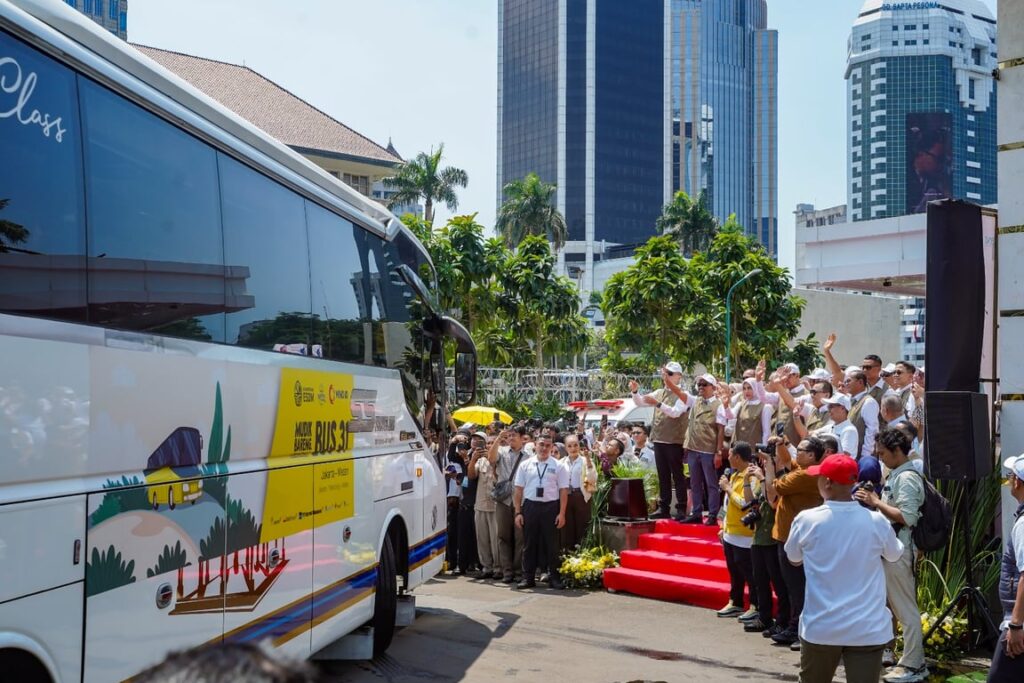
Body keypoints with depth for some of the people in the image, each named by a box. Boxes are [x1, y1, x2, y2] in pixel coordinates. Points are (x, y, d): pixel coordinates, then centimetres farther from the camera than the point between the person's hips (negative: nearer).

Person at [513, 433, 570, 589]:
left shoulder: (558, 466, 1)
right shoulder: (526, 465, 5)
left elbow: (563, 491, -1)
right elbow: (519, 490, 6)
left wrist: (562, 513, -7)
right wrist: (518, 512, 1)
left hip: (550, 507, -1)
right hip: (530, 506, 2)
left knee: (551, 544, 4)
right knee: (529, 543, 7)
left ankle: (553, 577, 12)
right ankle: (528, 578, 14)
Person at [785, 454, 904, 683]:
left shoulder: (807, 520, -8)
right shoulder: (877, 522, -6)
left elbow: (793, 558, 10)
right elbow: (894, 555, 16)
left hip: (820, 627, 0)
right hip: (868, 629, 0)